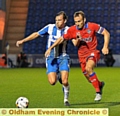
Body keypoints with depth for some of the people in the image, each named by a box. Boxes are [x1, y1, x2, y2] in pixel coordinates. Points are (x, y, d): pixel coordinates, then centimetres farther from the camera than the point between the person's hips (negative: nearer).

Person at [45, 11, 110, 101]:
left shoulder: (92, 26, -15)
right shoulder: (72, 30, -9)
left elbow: (106, 33, -7)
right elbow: (61, 39, 3)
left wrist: (105, 47, -17)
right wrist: (50, 48, -4)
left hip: (93, 52, -4)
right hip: (82, 55, 4)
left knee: (88, 68, -33)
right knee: (91, 80, 8)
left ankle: (98, 92, -22)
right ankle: (100, 84, 45)